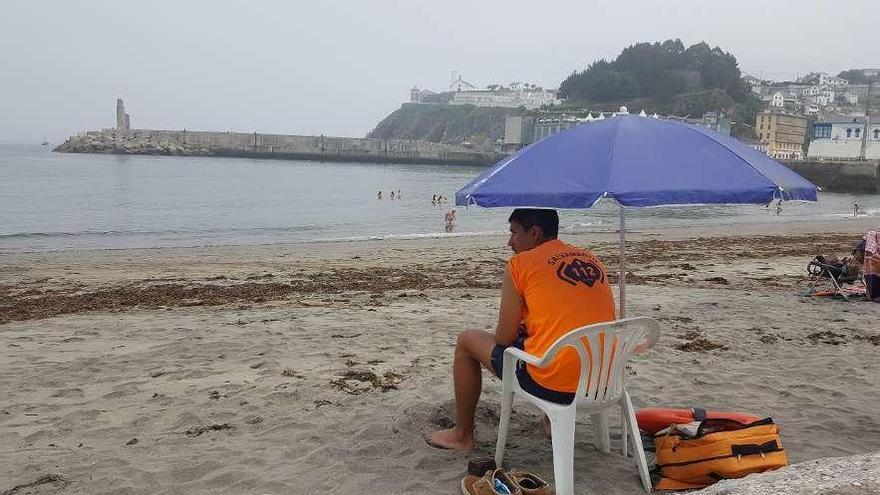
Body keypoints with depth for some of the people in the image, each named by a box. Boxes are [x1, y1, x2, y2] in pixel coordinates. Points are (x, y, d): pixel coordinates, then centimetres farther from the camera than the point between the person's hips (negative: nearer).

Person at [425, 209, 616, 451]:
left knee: (466, 341, 15)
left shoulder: (520, 263, -6)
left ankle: (462, 435, 26)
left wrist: (520, 330, 18)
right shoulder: (592, 260, 11)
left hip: (550, 385, -6)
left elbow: (504, 338, -4)